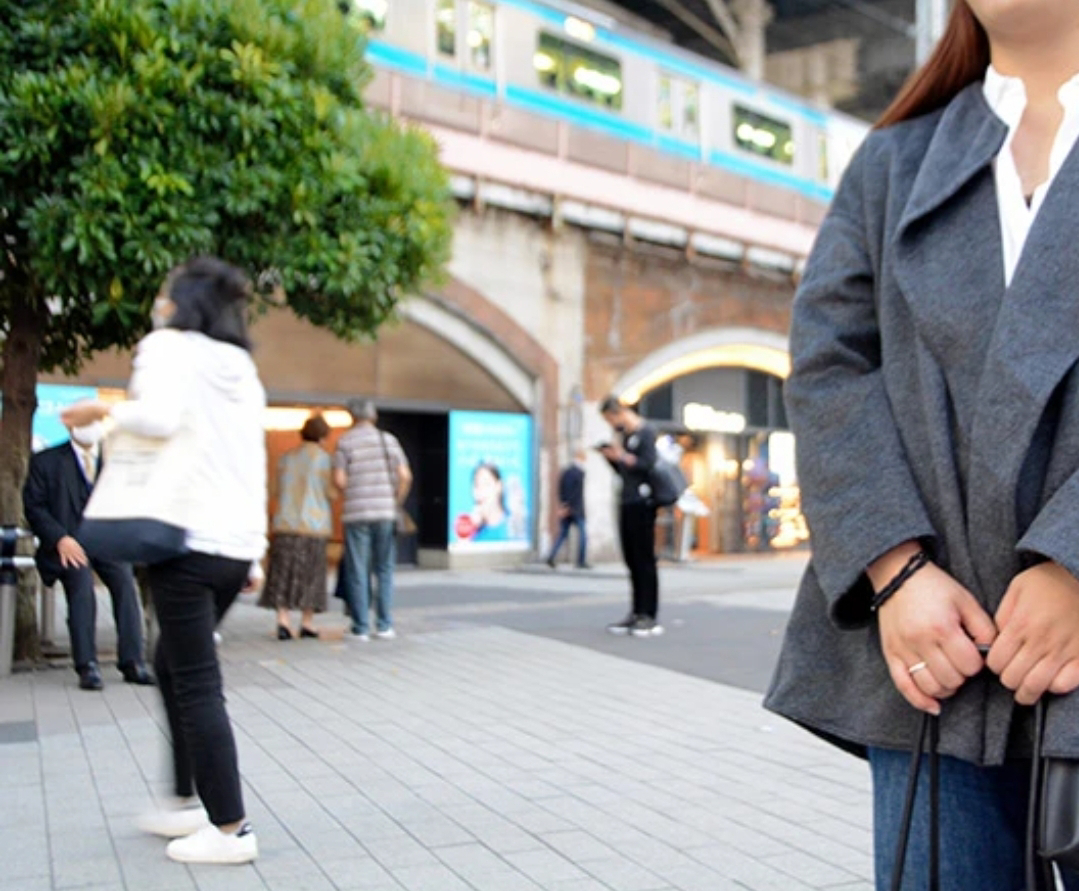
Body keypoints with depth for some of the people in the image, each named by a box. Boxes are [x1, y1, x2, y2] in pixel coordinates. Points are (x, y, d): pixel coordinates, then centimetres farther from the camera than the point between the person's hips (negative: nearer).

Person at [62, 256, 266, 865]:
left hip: (190, 539, -8)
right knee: (175, 666, 21)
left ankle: (231, 829, 0)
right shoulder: (242, 366, 19)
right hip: (240, 541, 8)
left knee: (197, 685, -2)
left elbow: (157, 417, -23)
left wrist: (104, 412, -4)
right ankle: (188, 803, 26)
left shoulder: (168, 346, -3)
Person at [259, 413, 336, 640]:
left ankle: (283, 620, -10)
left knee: (283, 573, 3)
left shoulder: (286, 458, 9)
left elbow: (280, 491, 13)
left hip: (285, 522, 3)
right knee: (310, 575, 7)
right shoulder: (323, 458, -5)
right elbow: (331, 493, -6)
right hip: (313, 525, -3)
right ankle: (307, 623, 11)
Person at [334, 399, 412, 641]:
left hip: (356, 513, -2)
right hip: (385, 513, 2)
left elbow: (339, 480, -8)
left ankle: (360, 628, 4)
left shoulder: (345, 441, -1)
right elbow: (405, 476, -1)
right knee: (384, 570, 10)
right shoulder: (388, 439, 6)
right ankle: (384, 626, 8)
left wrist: (351, 493, 12)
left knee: (358, 573, 3)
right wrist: (396, 502, 11)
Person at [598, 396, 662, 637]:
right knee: (632, 561, 9)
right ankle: (637, 613, 14)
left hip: (641, 504, -8)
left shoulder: (645, 432, -7)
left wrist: (622, 456, -14)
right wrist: (610, 457, 7)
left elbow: (649, 465, -18)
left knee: (645, 560, -5)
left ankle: (650, 617, -2)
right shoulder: (623, 434, 18)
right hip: (626, 503, 8)